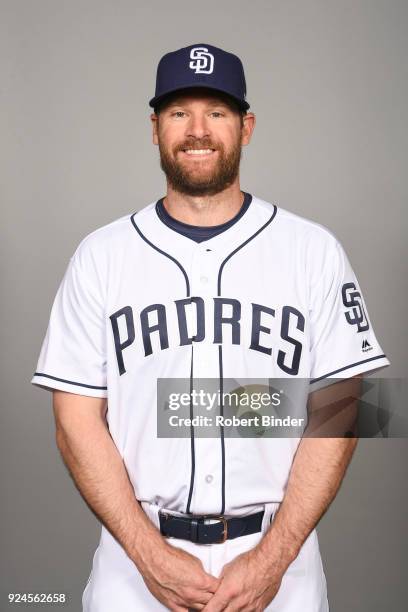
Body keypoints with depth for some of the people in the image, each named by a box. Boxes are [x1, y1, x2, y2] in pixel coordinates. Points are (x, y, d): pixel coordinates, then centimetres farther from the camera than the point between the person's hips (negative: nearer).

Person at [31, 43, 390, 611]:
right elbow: (78, 420, -3)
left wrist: (272, 558, -11)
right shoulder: (100, 255, -1)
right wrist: (150, 554, -11)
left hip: (277, 556, 0)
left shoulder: (314, 250, -2)